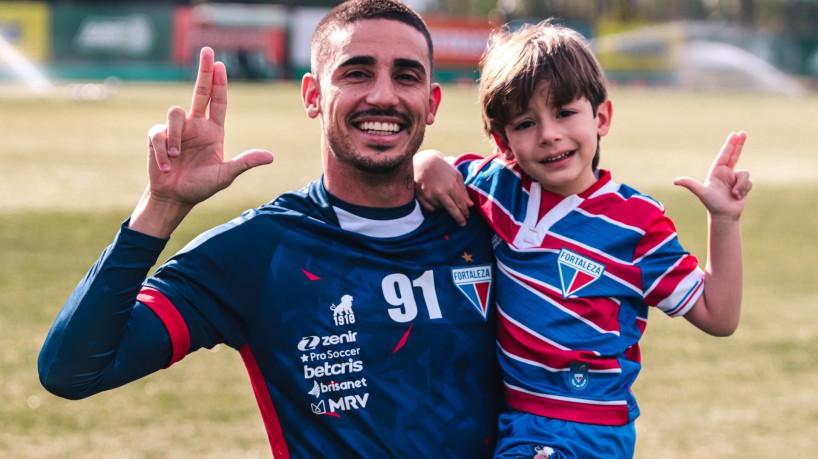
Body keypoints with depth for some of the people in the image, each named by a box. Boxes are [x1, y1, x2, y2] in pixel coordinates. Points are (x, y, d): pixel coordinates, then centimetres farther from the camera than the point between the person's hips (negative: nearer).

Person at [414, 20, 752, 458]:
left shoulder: (638, 222, -5)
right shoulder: (497, 184, 3)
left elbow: (717, 317, -1)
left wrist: (724, 220, -10)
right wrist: (428, 163, -3)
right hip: (508, 419, 4)